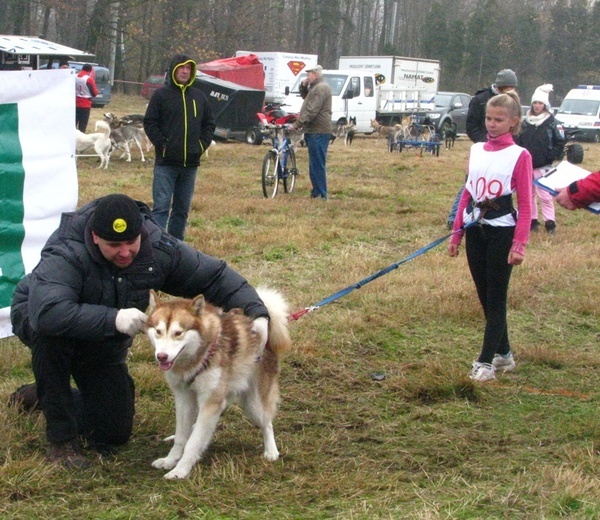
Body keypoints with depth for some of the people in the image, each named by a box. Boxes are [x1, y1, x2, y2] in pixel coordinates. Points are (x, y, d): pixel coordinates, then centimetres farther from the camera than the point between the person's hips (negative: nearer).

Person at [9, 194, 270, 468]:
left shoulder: (159, 248, -22)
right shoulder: (66, 254, -38)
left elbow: (215, 275, -16)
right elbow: (47, 312, -53)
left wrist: (256, 312, -29)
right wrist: (112, 319, -57)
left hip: (105, 343, 5)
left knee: (115, 433, 2)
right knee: (52, 332, -42)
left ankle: (42, 394, 30)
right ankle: (61, 439, -24)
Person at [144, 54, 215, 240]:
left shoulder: (199, 97, 12)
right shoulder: (161, 94, -1)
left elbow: (209, 123, 18)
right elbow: (150, 122, -3)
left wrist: (203, 145, 3)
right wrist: (162, 145, -11)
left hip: (191, 163, 5)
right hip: (166, 163, -5)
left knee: (183, 209, 10)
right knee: (161, 206, -10)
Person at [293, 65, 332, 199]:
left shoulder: (320, 88, -15)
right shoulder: (315, 87, 19)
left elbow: (311, 111, -22)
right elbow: (306, 97, 33)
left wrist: (298, 124, -21)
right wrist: (303, 86, 14)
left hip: (318, 133, -11)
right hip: (314, 132, 11)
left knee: (317, 164, -10)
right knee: (315, 164, 15)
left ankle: (321, 195, -9)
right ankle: (317, 192, 21)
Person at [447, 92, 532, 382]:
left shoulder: (519, 156, -7)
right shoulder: (476, 151, 8)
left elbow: (525, 204, -9)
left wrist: (519, 243, -16)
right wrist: (457, 232, 10)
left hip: (501, 230, -6)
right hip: (476, 229, 6)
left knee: (496, 298, -1)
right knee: (485, 296, 12)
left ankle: (486, 362, 2)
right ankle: (503, 354, 25)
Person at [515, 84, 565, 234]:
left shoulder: (552, 123, -4)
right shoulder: (525, 122, 7)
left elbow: (560, 143, -2)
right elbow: (517, 141, 11)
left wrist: (551, 157, -9)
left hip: (543, 167, -5)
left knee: (545, 195, -8)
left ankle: (550, 222, -4)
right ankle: (532, 221, 19)